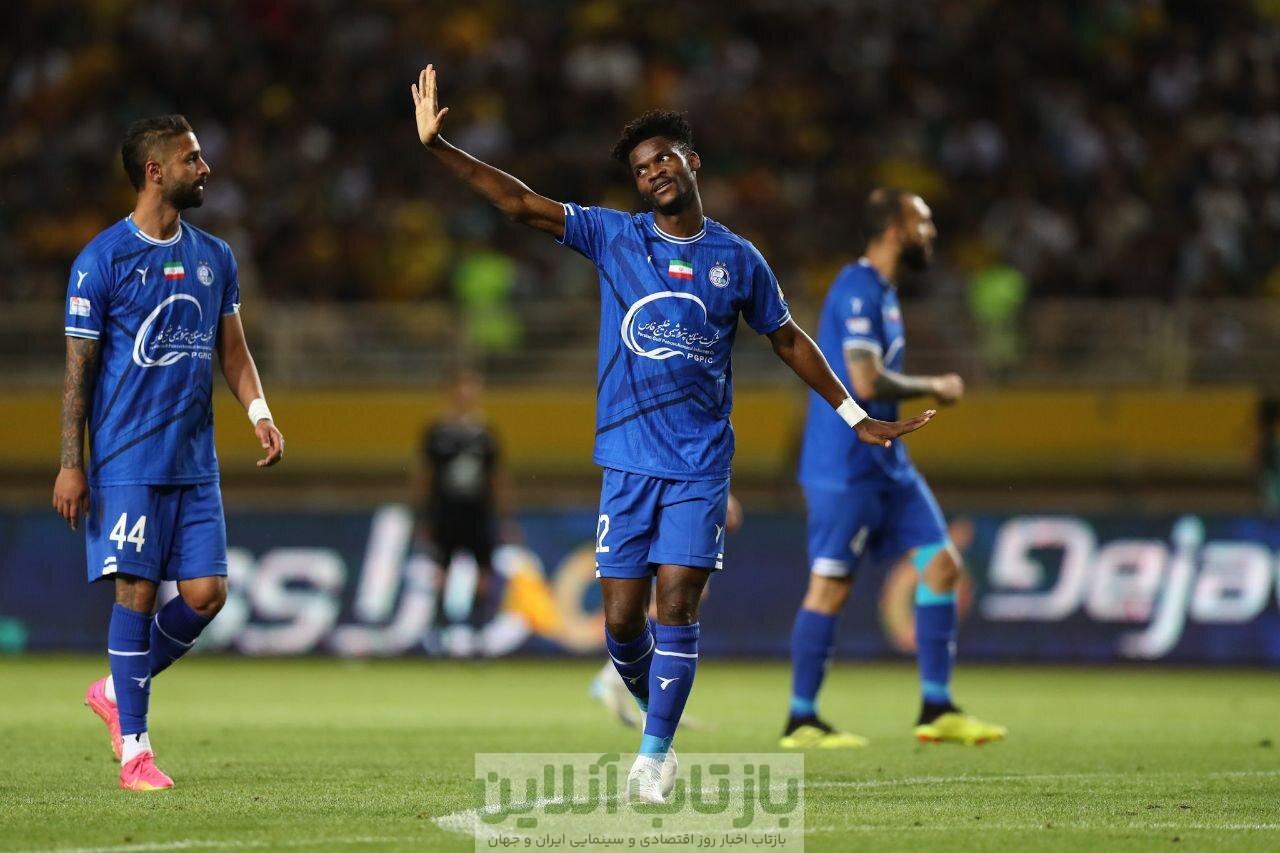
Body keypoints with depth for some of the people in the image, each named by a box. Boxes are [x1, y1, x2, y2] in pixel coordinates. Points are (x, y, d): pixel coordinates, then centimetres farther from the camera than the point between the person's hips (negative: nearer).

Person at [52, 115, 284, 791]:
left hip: (195, 461, 5)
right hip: (127, 459, -5)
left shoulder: (215, 257, 12)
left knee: (205, 594, -2)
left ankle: (116, 691, 21)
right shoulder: (102, 260, -5)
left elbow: (232, 350, 19)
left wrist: (259, 410, 0)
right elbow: (78, 369, -4)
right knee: (138, 590, -8)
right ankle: (133, 747, 1)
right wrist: (71, 464, -8)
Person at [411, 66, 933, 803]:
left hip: (701, 463, -1)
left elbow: (788, 339, 18)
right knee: (622, 621, -1)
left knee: (676, 605, -12)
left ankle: (653, 757, -5)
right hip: (628, 458, 1)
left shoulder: (738, 260, 5)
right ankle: (661, 723, 24)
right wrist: (436, 145, -11)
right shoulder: (614, 238, 4)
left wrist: (854, 416, 20)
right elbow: (519, 203, -2)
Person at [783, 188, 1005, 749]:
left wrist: (925, 392, 10)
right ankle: (801, 721, 4)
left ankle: (937, 711, 8)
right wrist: (933, 388, -11)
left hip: (884, 464, 10)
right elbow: (866, 382, -25)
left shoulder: (880, 292, 15)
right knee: (830, 586, -4)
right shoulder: (857, 291, -16)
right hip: (845, 466, -10)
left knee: (941, 565, 5)